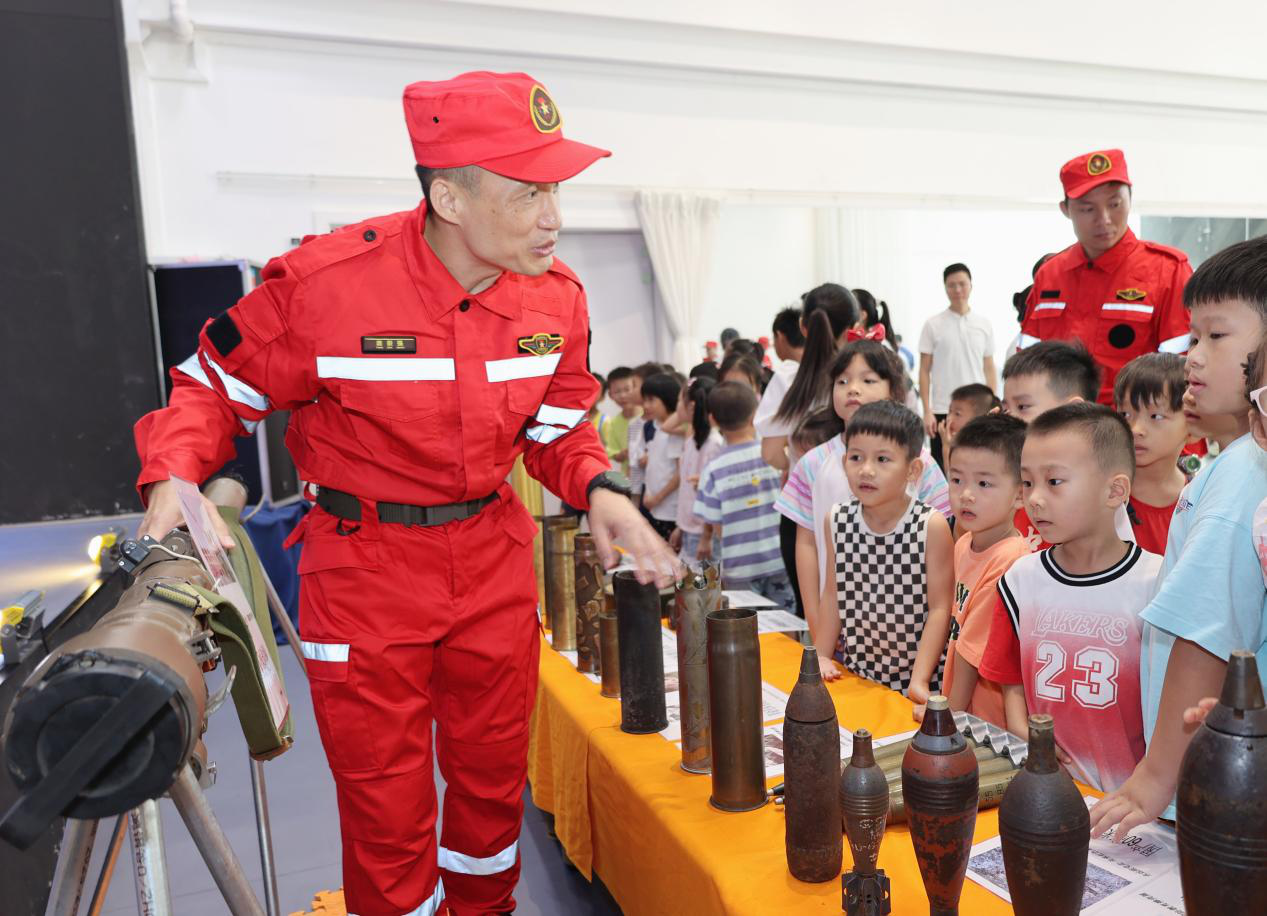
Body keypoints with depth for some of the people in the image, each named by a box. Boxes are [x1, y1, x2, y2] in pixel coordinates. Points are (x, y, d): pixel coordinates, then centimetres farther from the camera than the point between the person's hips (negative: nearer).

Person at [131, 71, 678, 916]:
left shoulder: (557, 295, -7)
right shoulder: (326, 281, -20)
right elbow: (216, 385, -6)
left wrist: (599, 490, -13)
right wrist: (172, 478, -24)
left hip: (496, 559, 4)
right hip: (366, 568, -4)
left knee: (494, 773, 21)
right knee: (386, 802, 10)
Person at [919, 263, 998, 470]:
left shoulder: (984, 324, 7)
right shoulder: (933, 325, 0)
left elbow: (989, 369, 10)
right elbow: (924, 371, 0)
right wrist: (927, 411, -7)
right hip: (943, 411, -2)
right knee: (943, 468, 3)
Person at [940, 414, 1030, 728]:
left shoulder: (1008, 561, -25)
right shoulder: (964, 544, 3)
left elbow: (973, 652, -18)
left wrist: (953, 712, -10)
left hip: (992, 723, -7)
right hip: (958, 708, 7)